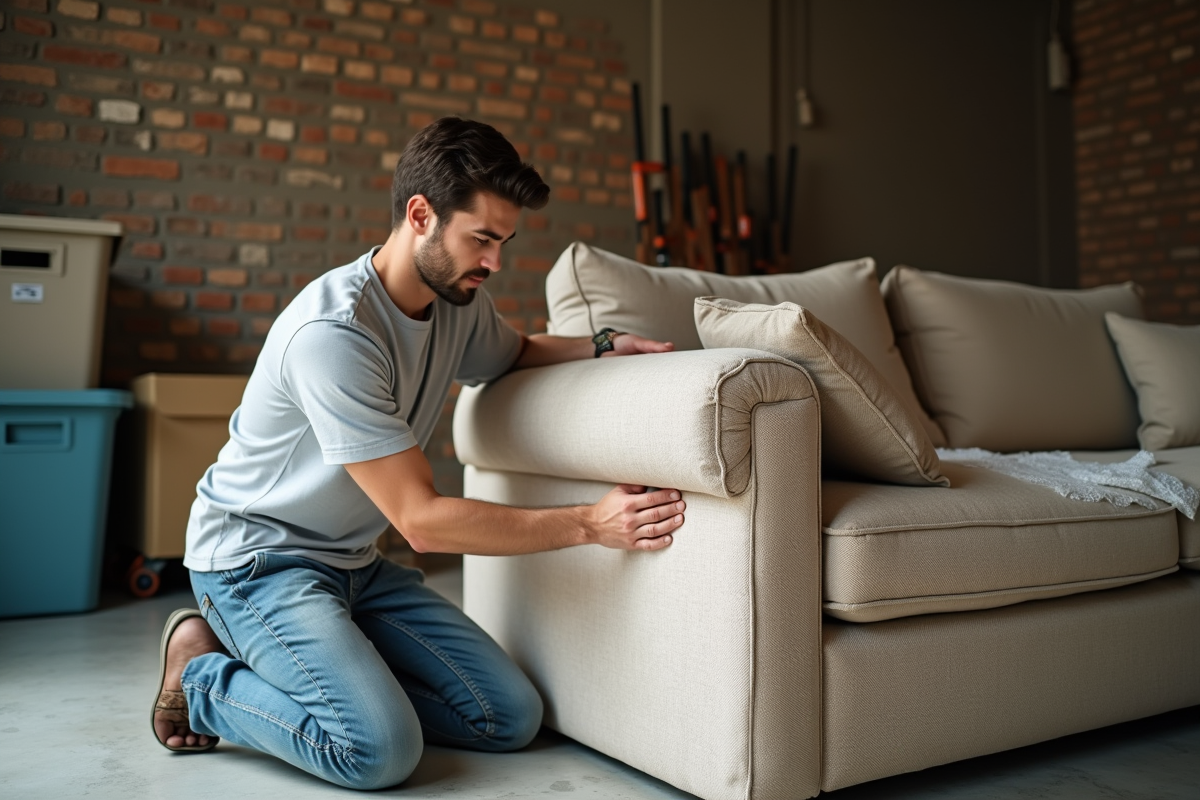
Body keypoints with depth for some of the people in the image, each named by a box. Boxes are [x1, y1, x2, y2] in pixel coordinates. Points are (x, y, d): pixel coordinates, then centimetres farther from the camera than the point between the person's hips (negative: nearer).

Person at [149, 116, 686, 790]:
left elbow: (516, 353, 23)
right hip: (257, 558, -7)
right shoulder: (333, 331, -27)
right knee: (380, 749, -27)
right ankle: (204, 677, 0)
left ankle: (319, 666, 12)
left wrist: (603, 347, 1)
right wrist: (590, 524, -27)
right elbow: (422, 520, -27)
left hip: (355, 562, 7)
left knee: (511, 718, -4)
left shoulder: (460, 300, -2)